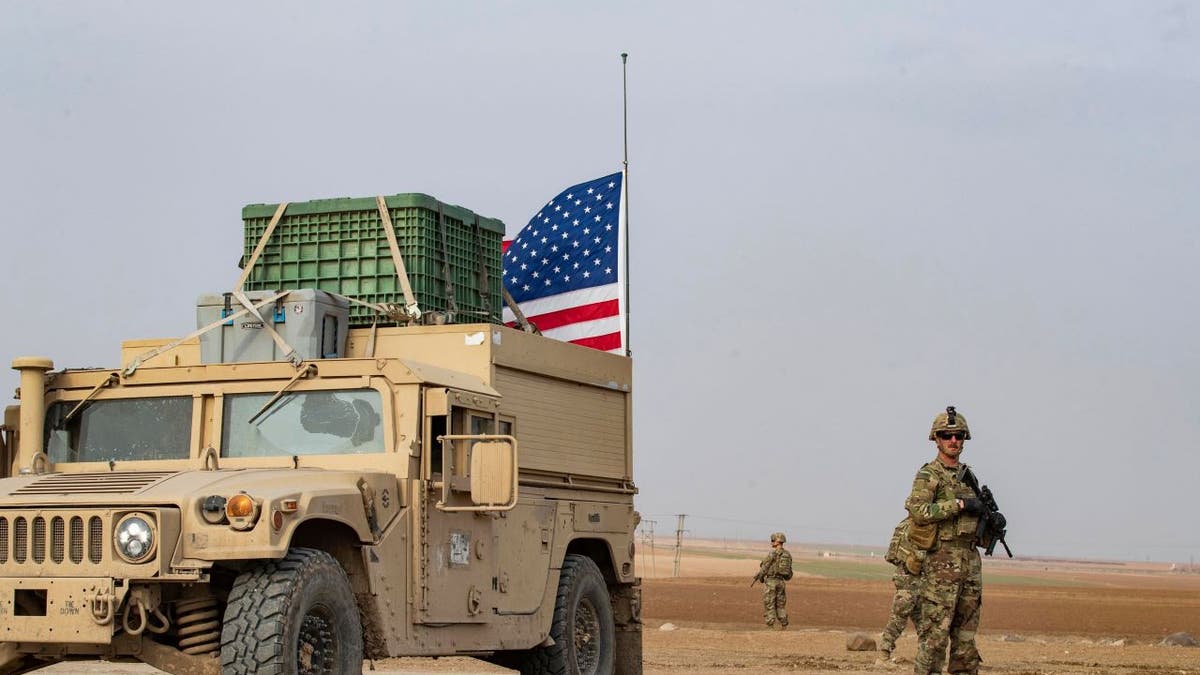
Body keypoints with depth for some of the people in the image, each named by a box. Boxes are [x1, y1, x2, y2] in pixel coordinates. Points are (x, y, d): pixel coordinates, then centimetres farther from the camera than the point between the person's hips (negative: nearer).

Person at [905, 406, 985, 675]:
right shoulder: (928, 475, -5)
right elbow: (917, 510, -21)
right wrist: (959, 504, -21)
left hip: (970, 561, 7)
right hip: (941, 561, -7)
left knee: (966, 633, 10)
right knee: (935, 632, -8)